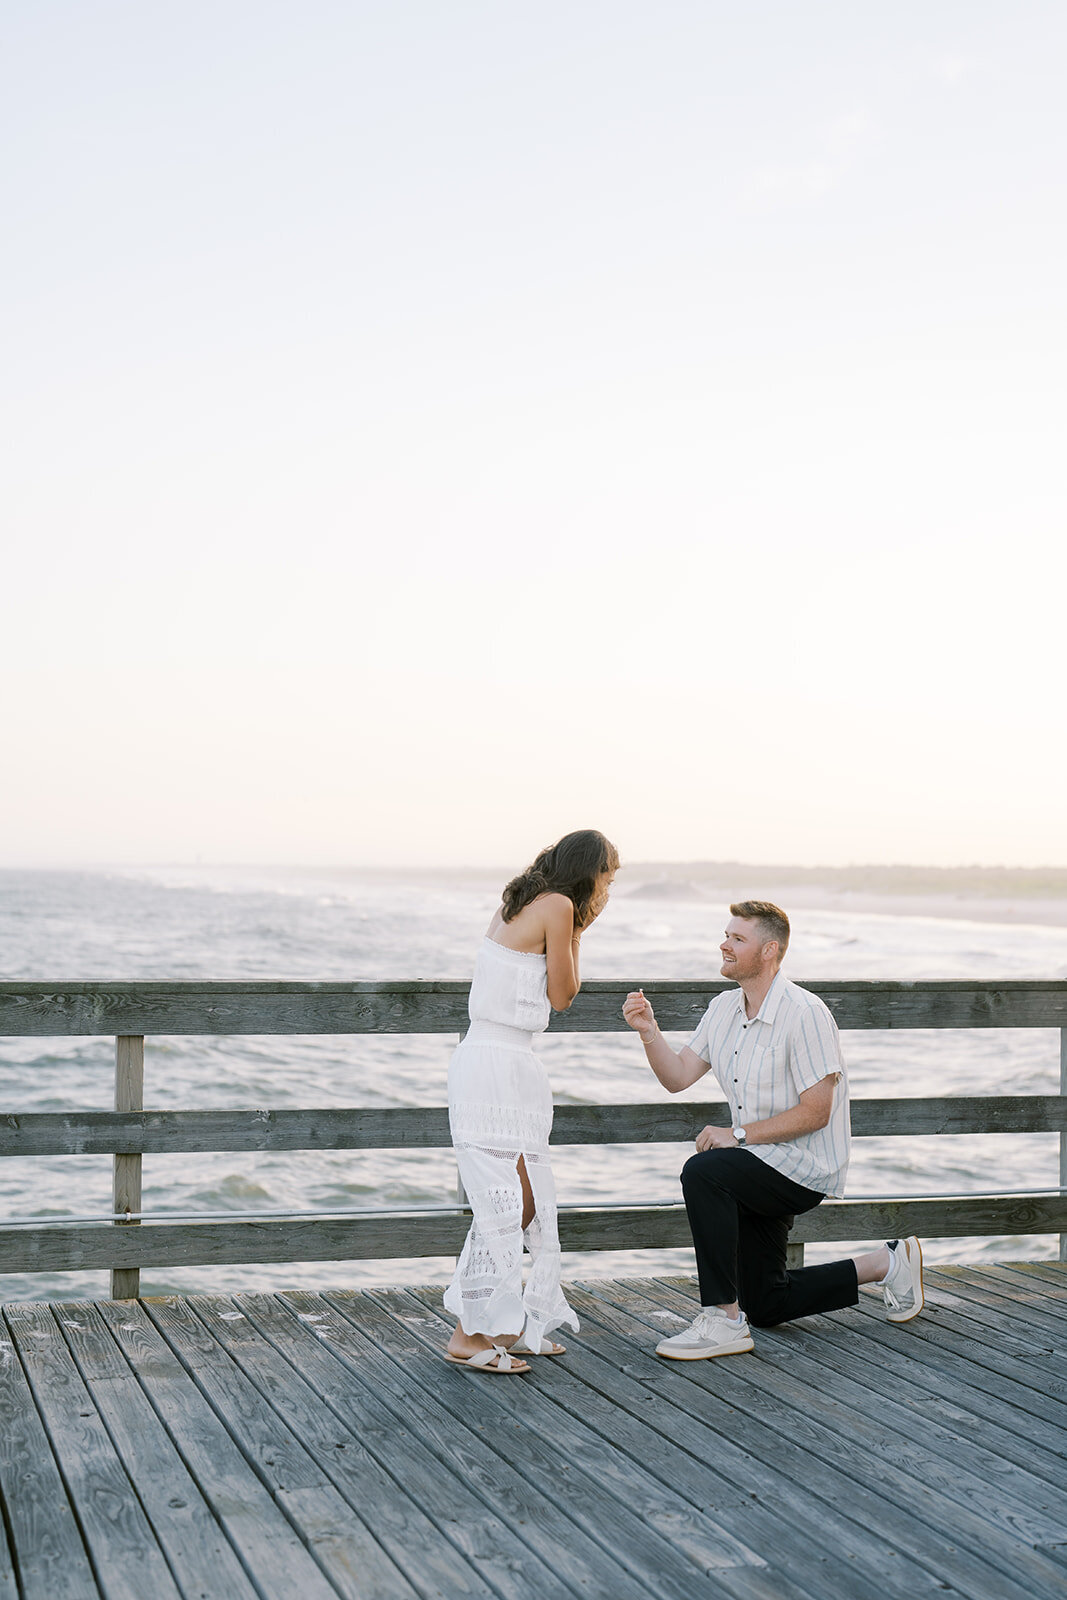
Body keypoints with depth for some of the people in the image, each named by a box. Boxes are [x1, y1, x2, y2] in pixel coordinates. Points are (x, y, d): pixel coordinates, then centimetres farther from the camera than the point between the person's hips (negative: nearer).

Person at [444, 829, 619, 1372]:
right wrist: (577, 931, 6)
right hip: (496, 1066, -10)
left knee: (529, 1199, 13)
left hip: (509, 1067, 10)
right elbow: (561, 995, -3)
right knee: (506, 1200, -7)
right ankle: (470, 1335, -2)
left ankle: (507, 1325, 20)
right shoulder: (559, 907, -10)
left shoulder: (519, 905, 17)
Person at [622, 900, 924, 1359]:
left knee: (703, 1172, -33)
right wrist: (648, 1030, -14)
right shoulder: (723, 1009, 5)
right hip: (761, 1168, 9)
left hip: (806, 1166, -9)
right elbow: (677, 1077, 3)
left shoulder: (804, 1014, -20)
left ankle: (723, 1321, -27)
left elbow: (815, 1113, -22)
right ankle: (887, 1264, 32)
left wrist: (739, 1135, -23)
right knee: (765, 1307, 16)